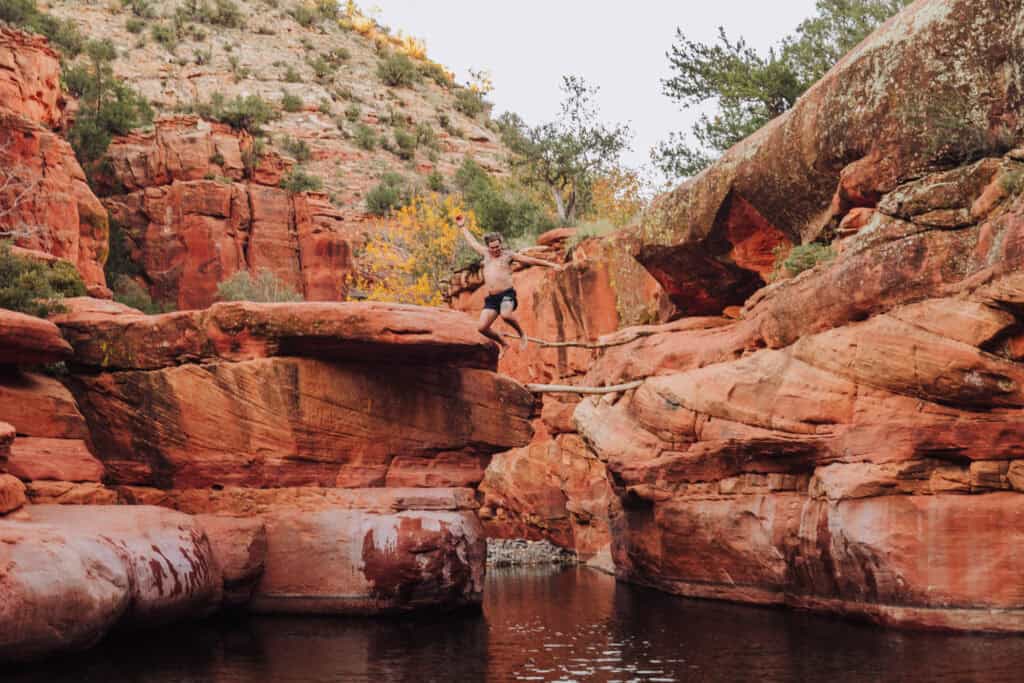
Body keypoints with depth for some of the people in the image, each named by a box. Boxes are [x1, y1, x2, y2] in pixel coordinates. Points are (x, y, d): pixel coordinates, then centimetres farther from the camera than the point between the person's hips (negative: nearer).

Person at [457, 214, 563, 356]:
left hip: (507, 294, -5)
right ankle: (503, 344, 18)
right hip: (491, 298, 5)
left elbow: (531, 260, 5)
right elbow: (472, 242, 32)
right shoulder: (486, 254, 16)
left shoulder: (508, 255, 5)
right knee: (482, 327, -8)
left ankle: (522, 334, -8)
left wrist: (551, 264, 3)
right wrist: (463, 227, 39)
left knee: (505, 315, -36)